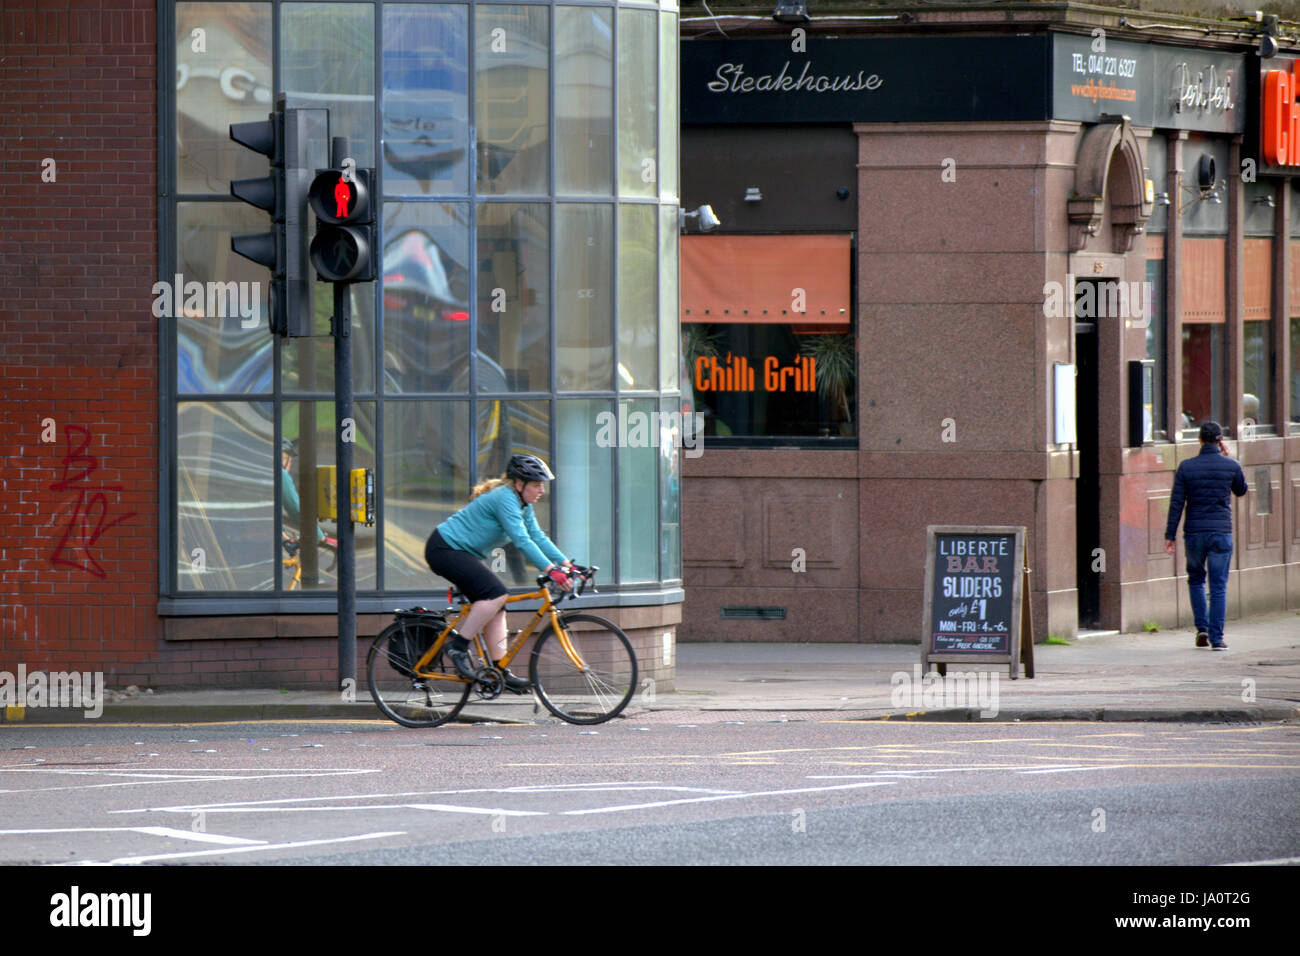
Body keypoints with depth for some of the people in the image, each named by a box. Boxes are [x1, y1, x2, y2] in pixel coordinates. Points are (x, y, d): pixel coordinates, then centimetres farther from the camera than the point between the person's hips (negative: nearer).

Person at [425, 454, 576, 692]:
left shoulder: (523, 504, 10)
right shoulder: (505, 499, -22)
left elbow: (538, 537, 10)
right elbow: (522, 541, -29)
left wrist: (566, 564, 0)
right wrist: (551, 570, -33)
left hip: (462, 553, 11)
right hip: (444, 549, -11)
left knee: (495, 608, 3)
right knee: (496, 593, -23)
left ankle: (501, 671, 3)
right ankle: (458, 644, -14)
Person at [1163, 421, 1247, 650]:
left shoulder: (1186, 467, -2)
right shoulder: (1231, 466, -3)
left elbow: (1176, 503, -4)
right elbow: (1241, 490, 18)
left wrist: (1170, 535, 0)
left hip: (1194, 533, 1)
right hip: (1221, 532, -1)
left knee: (1196, 580, 20)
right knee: (1218, 586, 3)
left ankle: (1202, 628, 9)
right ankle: (1217, 638, -2)